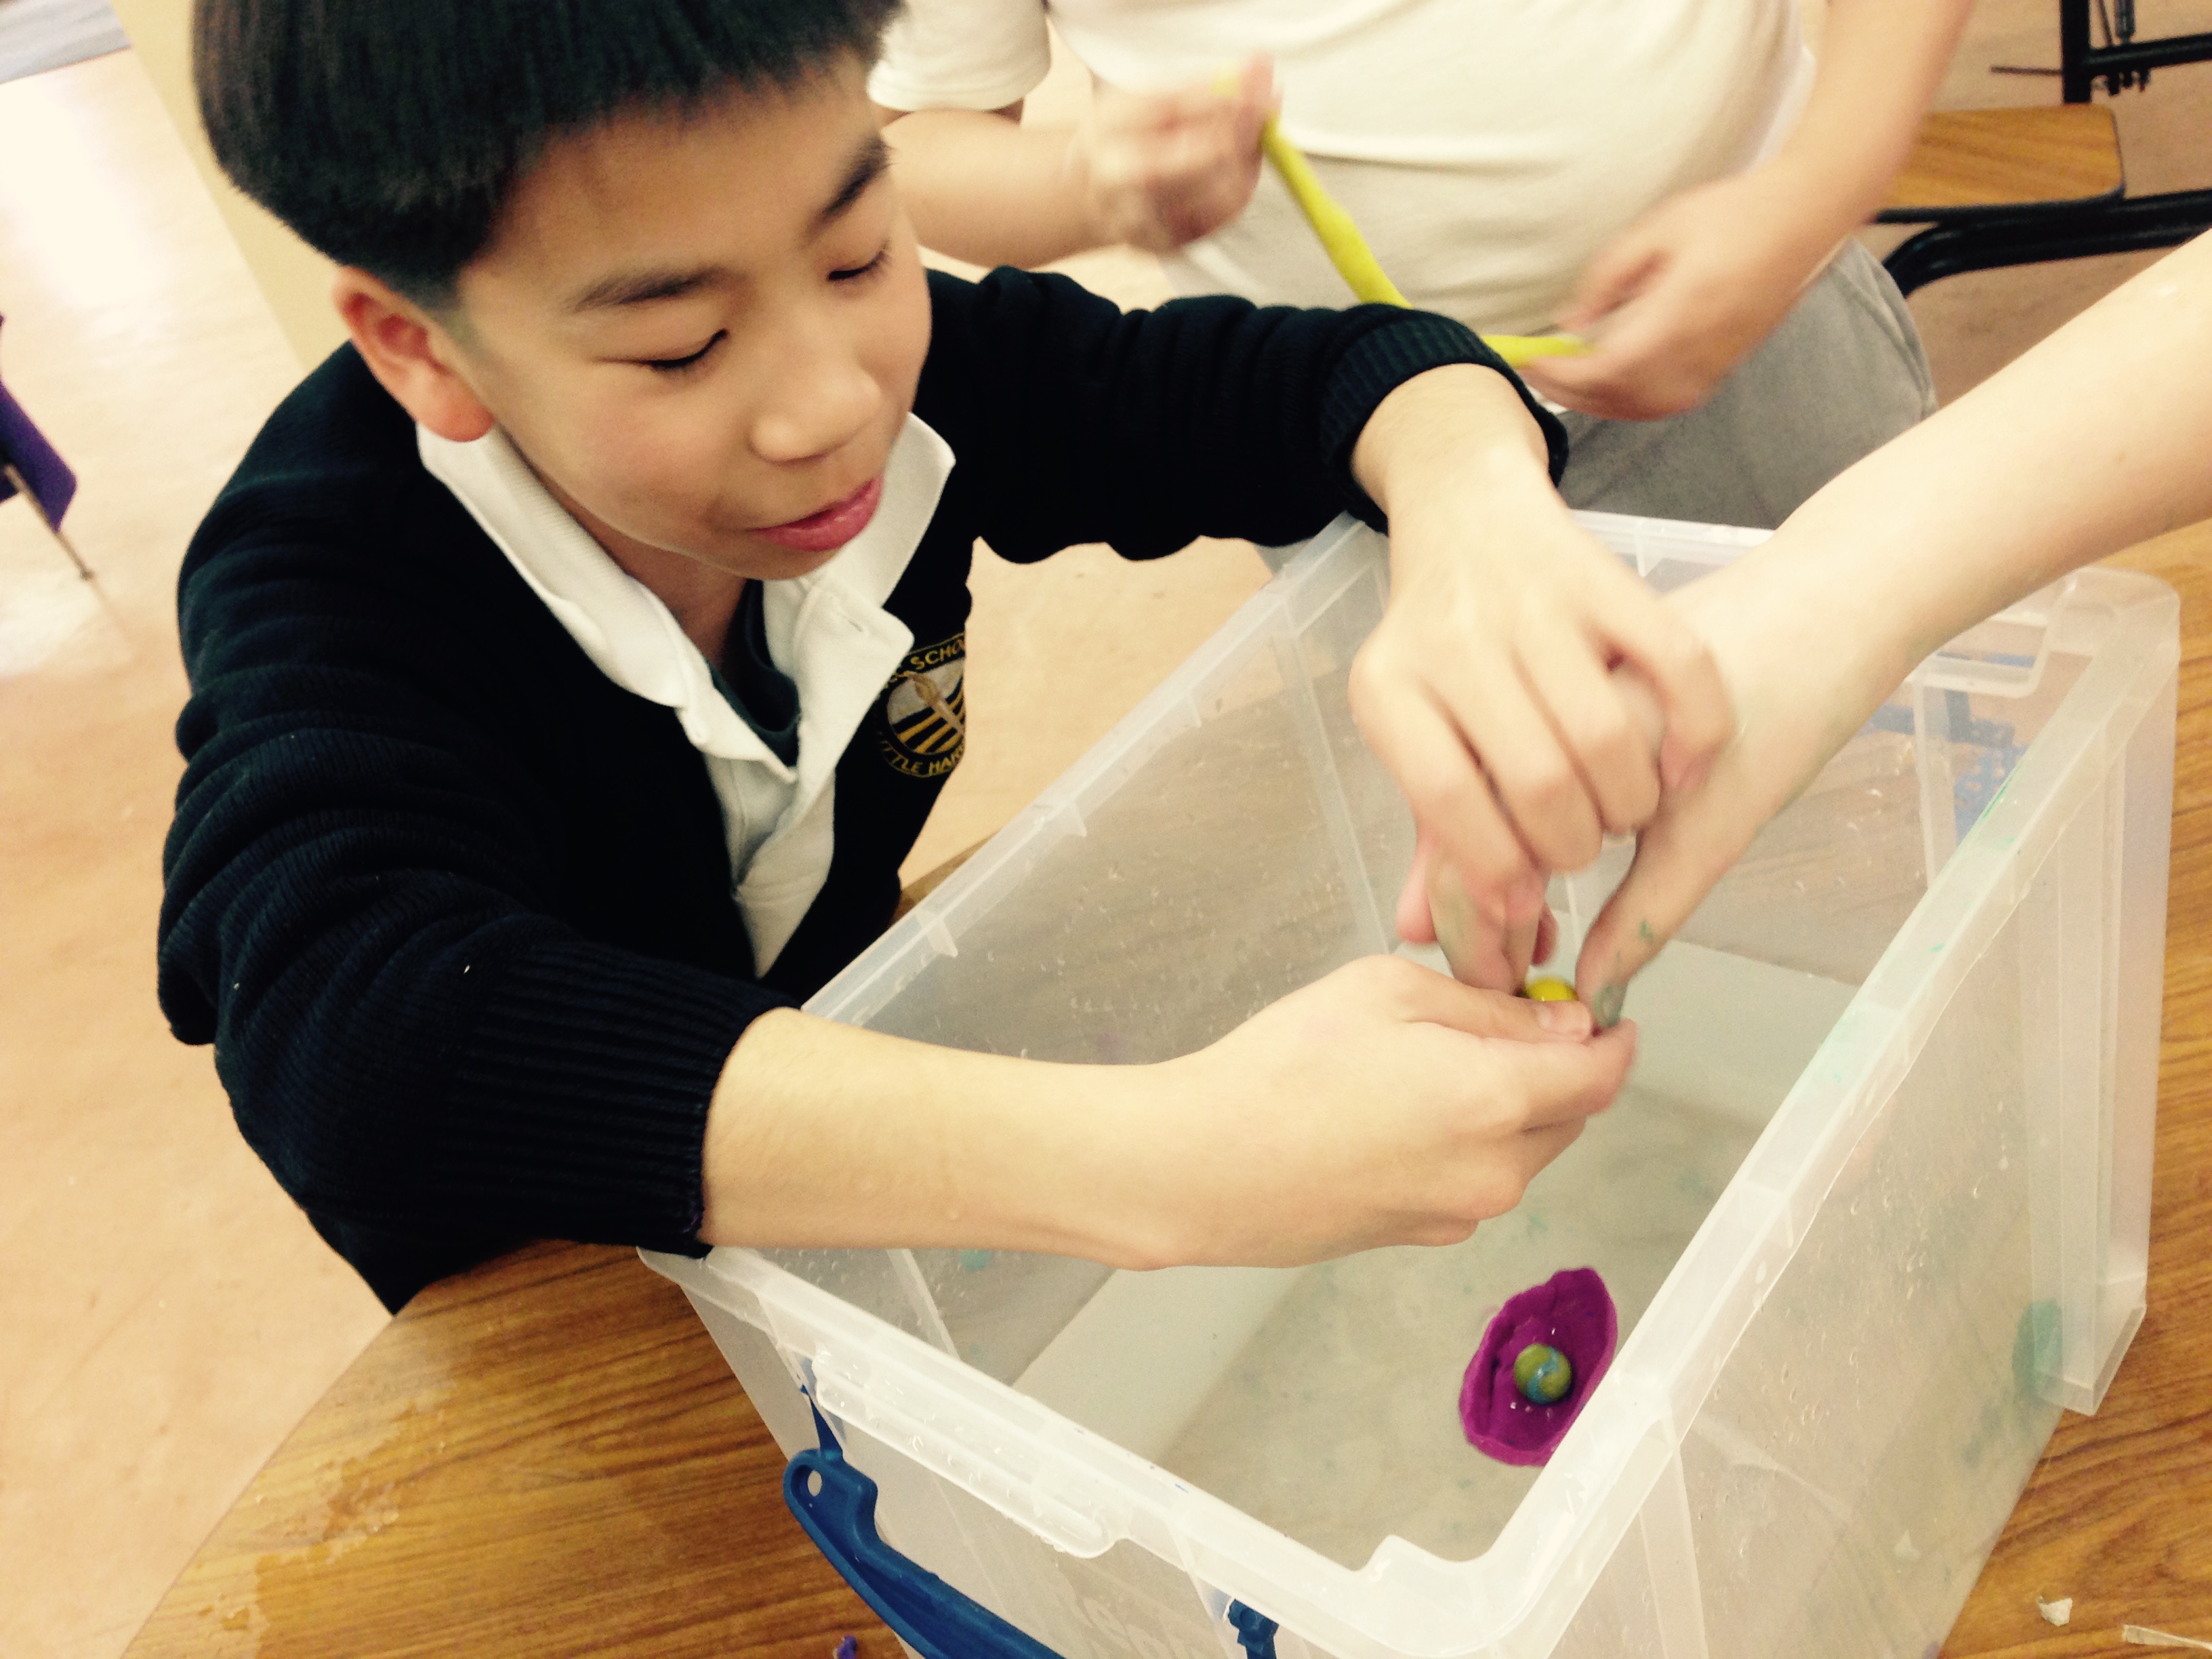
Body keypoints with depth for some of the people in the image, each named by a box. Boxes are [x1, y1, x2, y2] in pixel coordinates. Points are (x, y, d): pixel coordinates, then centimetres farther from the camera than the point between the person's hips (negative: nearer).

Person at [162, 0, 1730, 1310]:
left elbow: (1326, 371, -13)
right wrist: (1169, 1161, -58)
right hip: (561, 1295, -1)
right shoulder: (323, 587, -30)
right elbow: (358, 1043, -48)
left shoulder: (908, 365, -18)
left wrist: (1478, 509, -39)